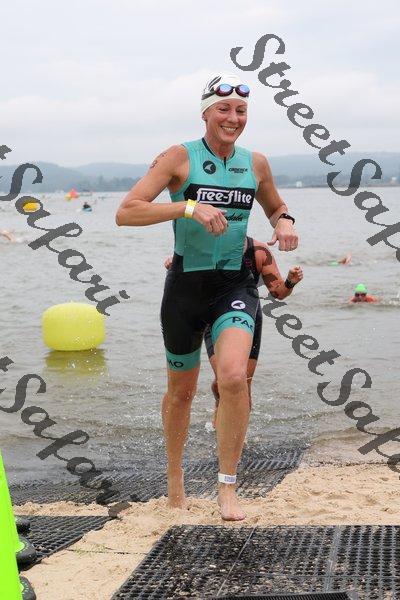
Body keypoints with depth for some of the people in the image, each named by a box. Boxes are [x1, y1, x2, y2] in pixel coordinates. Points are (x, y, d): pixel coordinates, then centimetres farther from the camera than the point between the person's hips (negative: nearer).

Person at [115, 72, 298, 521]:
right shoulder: (180, 158, -7)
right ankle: (175, 481, 36)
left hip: (235, 285, 2)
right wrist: (188, 206, -26)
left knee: (233, 376, -22)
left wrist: (284, 222, 2)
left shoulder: (256, 163, 6)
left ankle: (227, 487, -9)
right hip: (186, 285, -1)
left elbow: (275, 206, 26)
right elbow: (125, 213, -16)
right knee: (181, 391, 12)